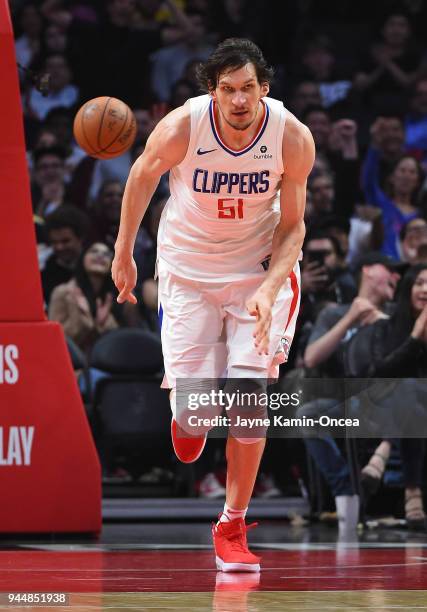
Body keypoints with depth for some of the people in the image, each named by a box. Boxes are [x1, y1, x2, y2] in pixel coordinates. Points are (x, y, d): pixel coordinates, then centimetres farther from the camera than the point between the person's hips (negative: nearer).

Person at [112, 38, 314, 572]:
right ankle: (187, 410, 35)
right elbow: (143, 176, 0)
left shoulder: (293, 138, -20)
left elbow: (292, 226, -8)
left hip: (260, 268, 0)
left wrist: (269, 288, -23)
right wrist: (123, 253, 7)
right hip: (188, 268, 0)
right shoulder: (181, 128, -22)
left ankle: (232, 525, 7)